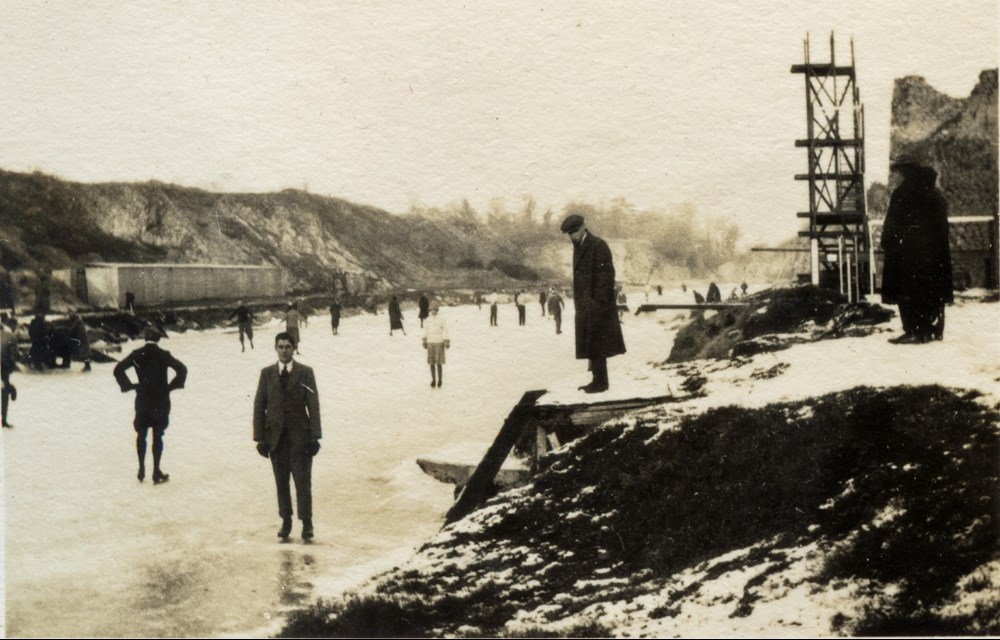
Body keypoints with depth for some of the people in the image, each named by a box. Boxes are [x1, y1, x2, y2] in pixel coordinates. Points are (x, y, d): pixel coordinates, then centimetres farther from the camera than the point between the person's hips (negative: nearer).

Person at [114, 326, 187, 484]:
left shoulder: (137, 355, -3)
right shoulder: (163, 355, -8)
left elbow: (118, 370, -6)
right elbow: (182, 369, -14)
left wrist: (129, 385, 1)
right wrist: (170, 386, -4)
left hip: (142, 400, 1)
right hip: (161, 401, -1)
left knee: (141, 434, 16)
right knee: (157, 435, 4)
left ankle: (141, 469, 16)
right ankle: (156, 472, 3)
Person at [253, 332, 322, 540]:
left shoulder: (305, 373, 1)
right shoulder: (267, 373, 6)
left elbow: (313, 405, -2)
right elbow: (259, 406, 5)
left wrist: (314, 436, -8)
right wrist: (260, 437, -1)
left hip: (299, 435, -2)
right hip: (275, 435, 2)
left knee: (303, 480, -4)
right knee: (281, 482, 6)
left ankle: (306, 523, 2)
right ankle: (285, 521, 15)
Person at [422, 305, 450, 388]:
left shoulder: (441, 320, -9)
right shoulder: (428, 320, 5)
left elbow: (445, 331, -8)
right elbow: (426, 331, 14)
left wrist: (446, 342, -12)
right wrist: (424, 341, 14)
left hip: (439, 343, -4)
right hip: (430, 343, 4)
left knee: (439, 363, -5)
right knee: (432, 363, 6)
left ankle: (440, 380, 6)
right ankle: (433, 380, 16)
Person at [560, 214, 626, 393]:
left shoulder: (598, 246, -13)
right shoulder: (579, 246, 13)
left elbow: (606, 275, -16)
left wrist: (599, 302, -19)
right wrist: (577, 300, 10)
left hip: (596, 303, -9)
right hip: (585, 305, 9)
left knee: (596, 344, -6)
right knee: (590, 344, 10)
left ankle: (601, 382, -1)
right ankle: (597, 379, 16)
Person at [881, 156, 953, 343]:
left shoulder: (901, 193, -11)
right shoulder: (935, 194, 11)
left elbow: (892, 224, -12)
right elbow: (943, 226, 13)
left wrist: (887, 244, -3)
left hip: (909, 251, -7)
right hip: (934, 250, 7)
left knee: (908, 291, -4)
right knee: (934, 291, 11)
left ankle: (914, 330, -9)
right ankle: (934, 329, 16)